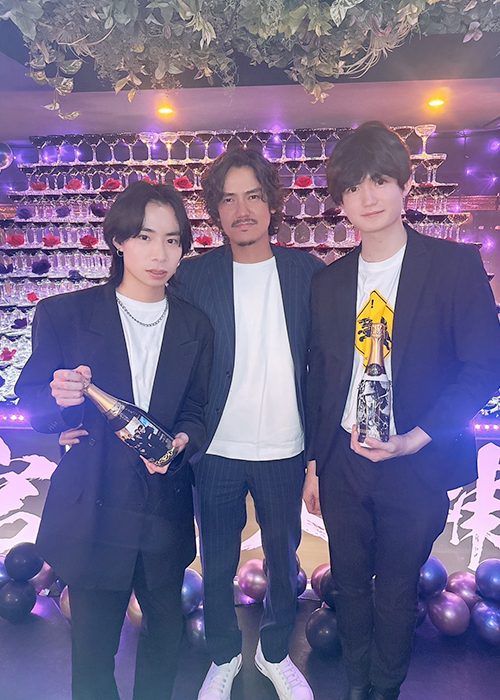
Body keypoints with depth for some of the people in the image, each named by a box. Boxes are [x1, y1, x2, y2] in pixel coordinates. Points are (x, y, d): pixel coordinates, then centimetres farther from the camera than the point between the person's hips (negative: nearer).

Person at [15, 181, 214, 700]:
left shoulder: (195, 328, 2)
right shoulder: (64, 315, -4)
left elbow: (195, 413, 6)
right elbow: (30, 401, -1)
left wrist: (181, 440, -16)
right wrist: (59, 399, -23)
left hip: (165, 510, 3)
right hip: (94, 509, -2)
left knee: (166, 629, 20)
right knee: (93, 642, 13)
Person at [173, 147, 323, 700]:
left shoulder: (307, 272, -2)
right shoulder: (193, 276, -5)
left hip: (285, 451, 1)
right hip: (217, 452, 0)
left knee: (284, 561, 18)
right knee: (218, 565, 17)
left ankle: (275, 653, 45)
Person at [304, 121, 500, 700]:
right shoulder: (329, 281, 5)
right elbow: (320, 376, 8)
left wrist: (415, 439, -18)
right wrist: (315, 462, 9)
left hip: (416, 467, -3)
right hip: (342, 462, 4)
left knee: (396, 593, 15)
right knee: (349, 586, 19)